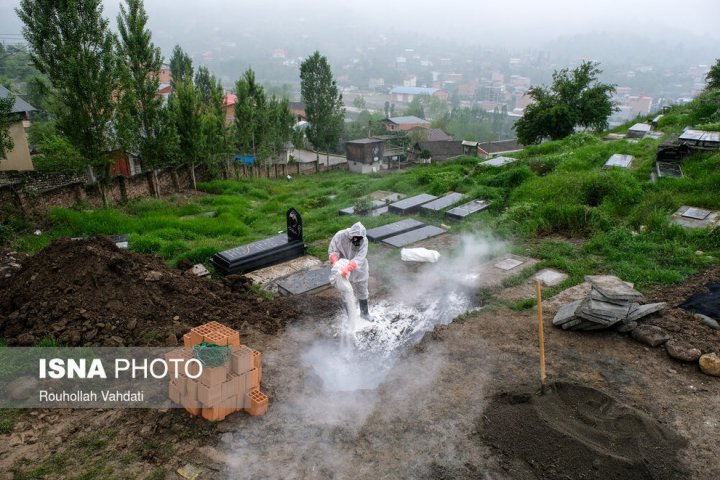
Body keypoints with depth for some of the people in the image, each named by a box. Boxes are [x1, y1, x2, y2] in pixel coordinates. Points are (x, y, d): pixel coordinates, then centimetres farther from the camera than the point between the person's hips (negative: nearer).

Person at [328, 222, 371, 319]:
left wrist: (348, 268, -45)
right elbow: (332, 250, -10)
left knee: (362, 293, 18)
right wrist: (335, 262, -29)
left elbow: (359, 258, -32)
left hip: (359, 271, 0)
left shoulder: (364, 240, -23)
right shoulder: (340, 236, -21)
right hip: (345, 272, 0)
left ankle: (364, 313, 40)